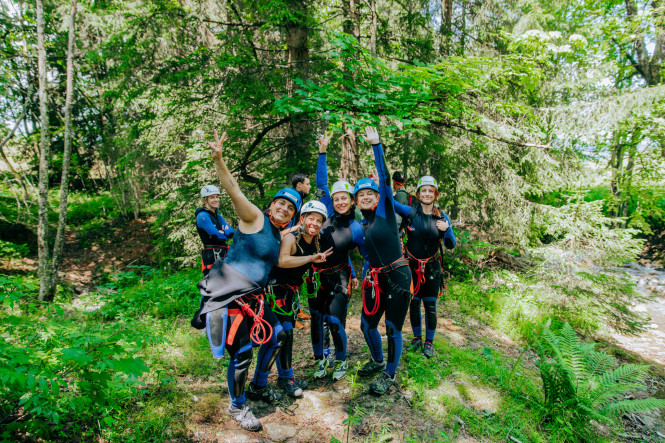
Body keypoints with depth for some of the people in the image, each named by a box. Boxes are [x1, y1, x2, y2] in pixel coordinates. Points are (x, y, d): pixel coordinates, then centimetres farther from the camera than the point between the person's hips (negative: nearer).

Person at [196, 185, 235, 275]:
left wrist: (222, 232, -13)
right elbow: (217, 236, -17)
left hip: (222, 255, 8)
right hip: (211, 257, -8)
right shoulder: (202, 216, -9)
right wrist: (225, 235, 3)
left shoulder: (218, 216, 17)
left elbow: (231, 232, 6)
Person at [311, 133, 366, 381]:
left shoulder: (356, 229, -8)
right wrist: (323, 151, -5)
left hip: (339, 279, -3)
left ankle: (341, 361, 19)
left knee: (335, 321, -7)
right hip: (316, 276, 4)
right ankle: (320, 360, 30)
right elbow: (321, 183, -2)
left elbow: (369, 255, 3)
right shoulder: (329, 214, -1)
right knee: (316, 319, 10)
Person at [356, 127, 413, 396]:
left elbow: (385, 177, -16)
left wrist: (376, 146, -18)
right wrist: (364, 275, 14)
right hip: (376, 279, 6)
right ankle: (378, 361, 42)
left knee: (393, 329, 2)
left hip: (397, 277, -6)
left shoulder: (385, 210, -6)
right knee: (367, 325, 14)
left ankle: (389, 375, 24)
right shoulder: (361, 225, 10)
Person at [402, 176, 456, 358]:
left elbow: (451, 245, 1)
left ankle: (429, 342, 20)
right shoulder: (409, 213, -7)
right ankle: (417, 337, 29)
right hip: (412, 266, 0)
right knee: (413, 303, 8)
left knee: (430, 305, 3)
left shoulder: (441, 217, -2)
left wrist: (446, 229, -21)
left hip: (432, 267, 1)